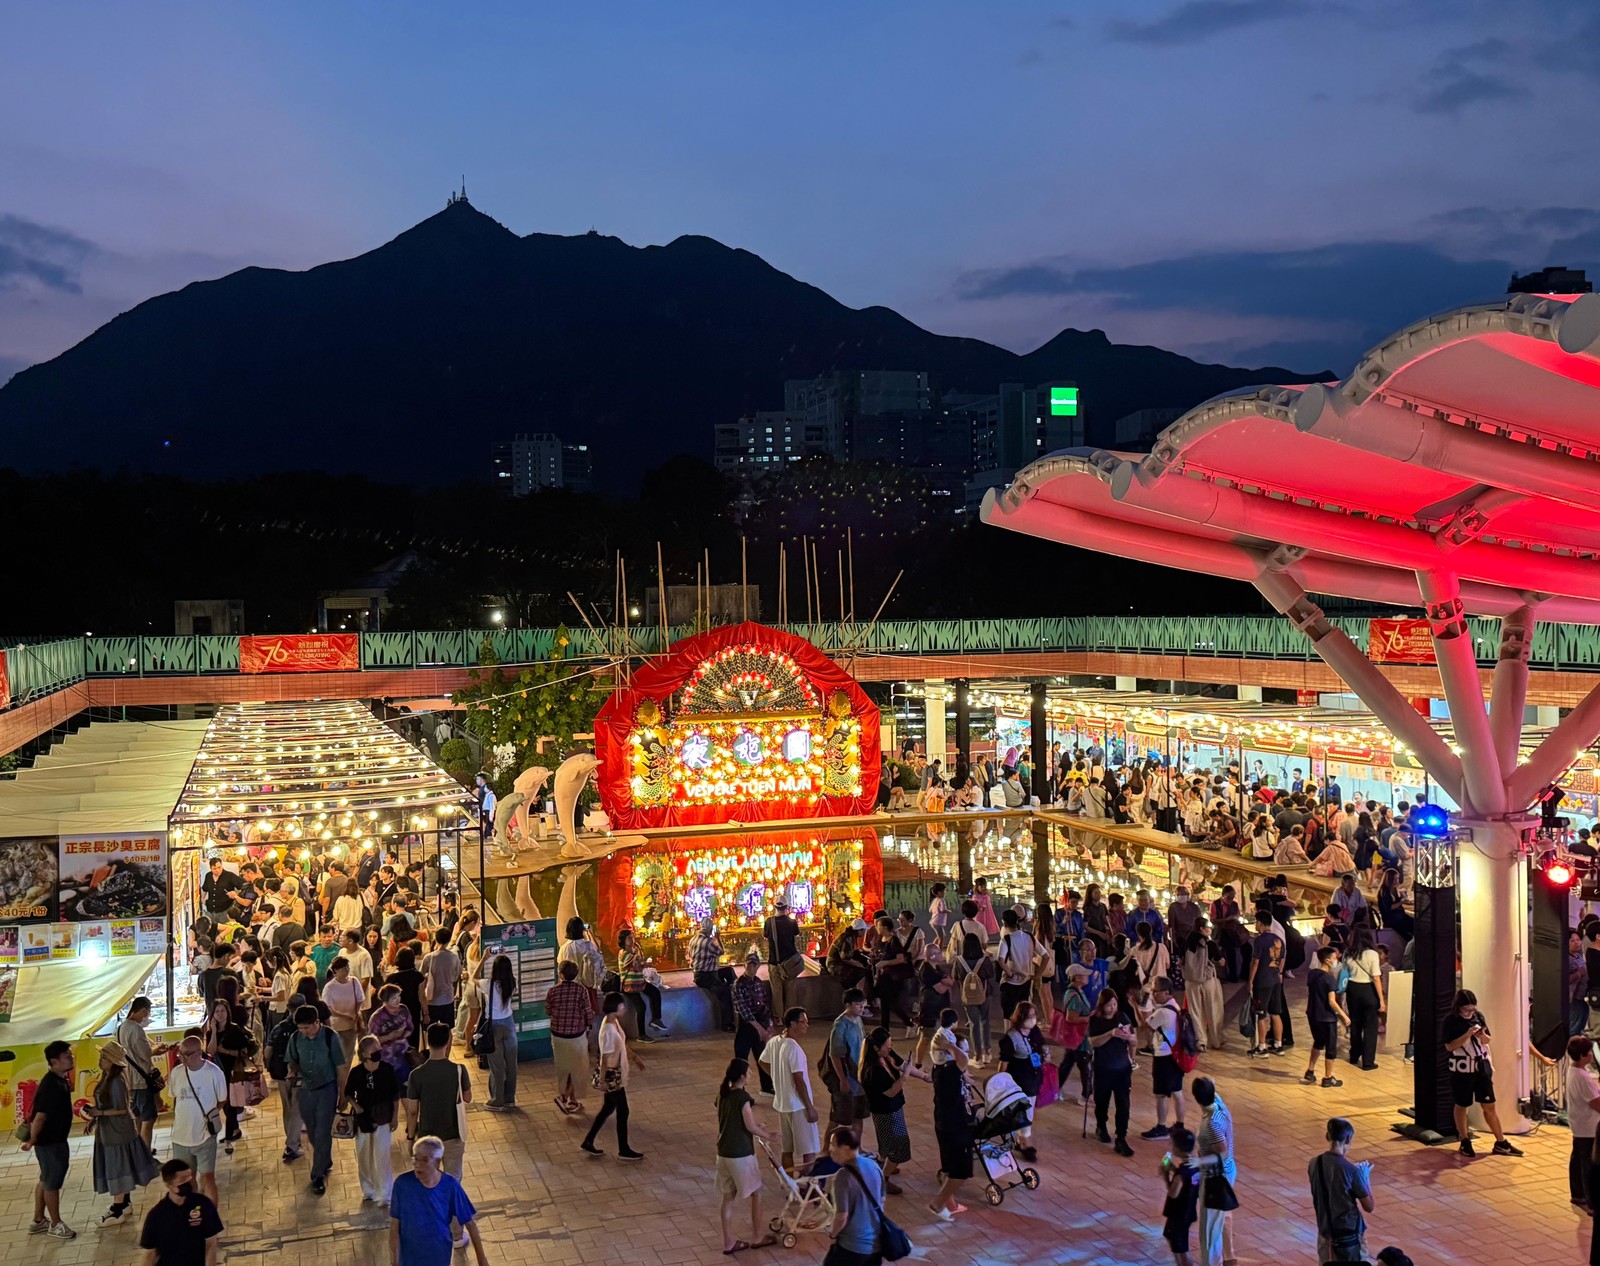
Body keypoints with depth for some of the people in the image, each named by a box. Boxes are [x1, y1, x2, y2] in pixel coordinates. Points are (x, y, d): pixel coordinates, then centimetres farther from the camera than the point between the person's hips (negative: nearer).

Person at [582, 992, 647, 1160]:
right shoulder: (609, 1030, -29)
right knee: (622, 1111, 5)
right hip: (612, 1076, -9)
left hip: (616, 1073, 9)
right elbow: (605, 1058, -24)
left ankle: (588, 1142, 31)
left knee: (608, 1108, 20)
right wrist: (602, 1081, -18)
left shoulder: (614, 1021, 0)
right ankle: (624, 1150, 20)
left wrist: (634, 1058, 22)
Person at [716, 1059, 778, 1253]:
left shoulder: (722, 1094, 4)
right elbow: (750, 1127, -17)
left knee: (729, 1197, 14)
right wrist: (768, 1136, 1)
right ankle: (756, 1237, 23)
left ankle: (729, 1241, 19)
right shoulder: (743, 1097, -20)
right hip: (741, 1154, -7)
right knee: (756, 1194, 12)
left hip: (723, 1152, 7)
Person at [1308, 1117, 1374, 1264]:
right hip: (1349, 1235, -5)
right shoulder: (1351, 1170, -20)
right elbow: (1369, 1206, -11)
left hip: (1326, 1232, 5)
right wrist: (1366, 1176, 0)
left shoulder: (1314, 1164, -4)